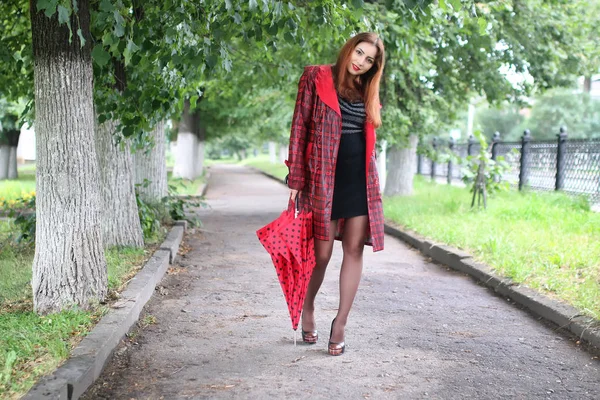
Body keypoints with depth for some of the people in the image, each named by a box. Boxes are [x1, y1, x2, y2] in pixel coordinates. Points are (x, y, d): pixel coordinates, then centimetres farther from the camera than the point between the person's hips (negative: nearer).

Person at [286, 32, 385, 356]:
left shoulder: (366, 90, 15)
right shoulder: (316, 77, 1)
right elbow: (299, 127, -3)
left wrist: (369, 177, 12)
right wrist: (296, 180, -8)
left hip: (360, 178, 5)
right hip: (324, 177, -4)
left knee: (354, 249, 0)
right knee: (322, 252, 0)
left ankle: (341, 322, 9)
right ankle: (308, 309, 26)